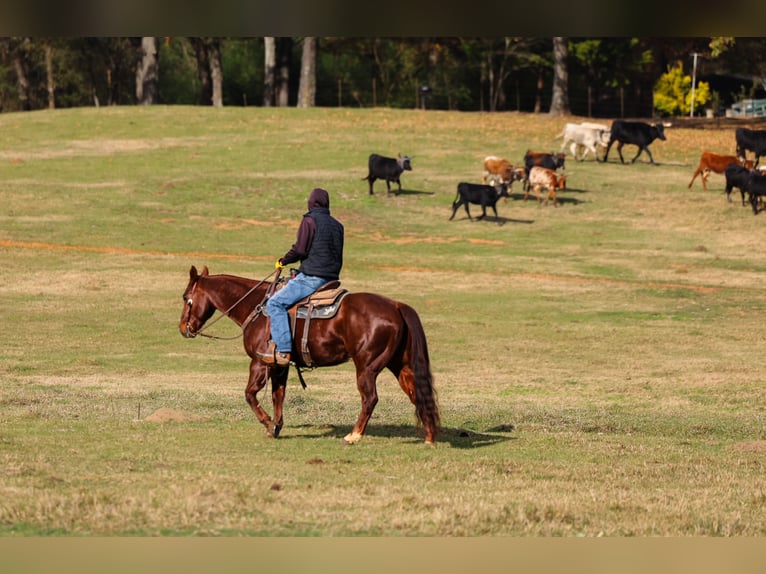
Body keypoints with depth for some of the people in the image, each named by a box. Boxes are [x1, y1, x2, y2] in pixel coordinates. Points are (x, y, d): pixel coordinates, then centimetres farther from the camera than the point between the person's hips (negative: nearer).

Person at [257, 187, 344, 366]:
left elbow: (300, 249, -13)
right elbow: (339, 257, 20)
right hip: (332, 277, 9)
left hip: (312, 276, -9)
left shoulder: (309, 221, -7)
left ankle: (282, 351, -26)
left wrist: (283, 261, 4)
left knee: (275, 303, -12)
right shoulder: (337, 225, 16)